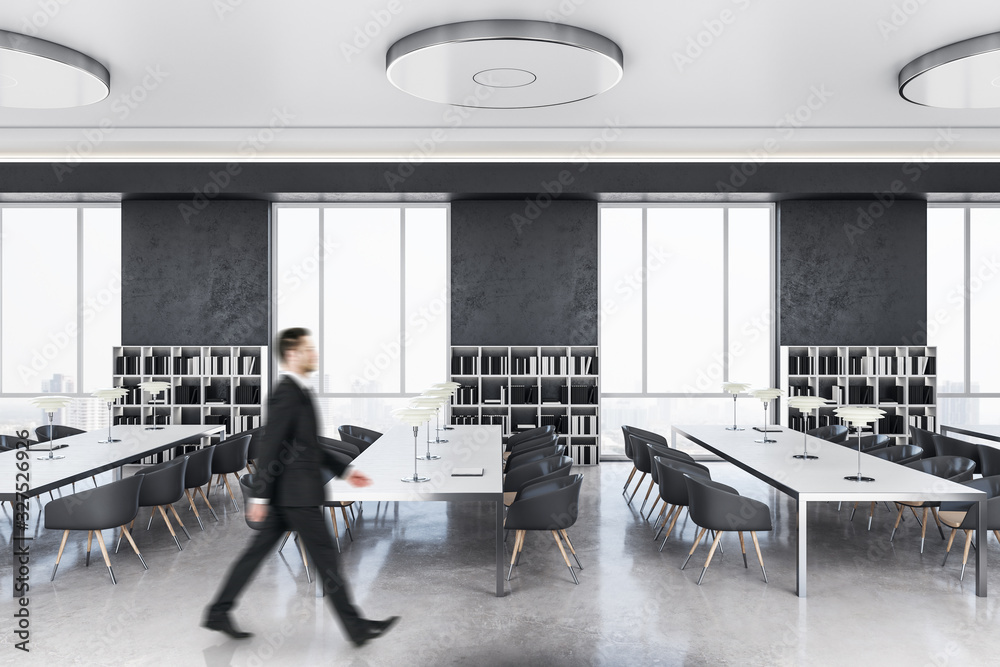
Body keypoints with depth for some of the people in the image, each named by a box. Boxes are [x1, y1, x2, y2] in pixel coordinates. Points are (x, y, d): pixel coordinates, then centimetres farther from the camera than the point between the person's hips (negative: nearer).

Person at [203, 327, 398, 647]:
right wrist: (259, 496, -20)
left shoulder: (298, 391, 14)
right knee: (326, 558, -1)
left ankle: (218, 612, 25)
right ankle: (357, 627, 9)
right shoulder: (287, 393, -17)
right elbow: (270, 448, -20)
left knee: (257, 551, 15)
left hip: (288, 494, 10)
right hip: (296, 494, -10)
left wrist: (345, 470, 18)